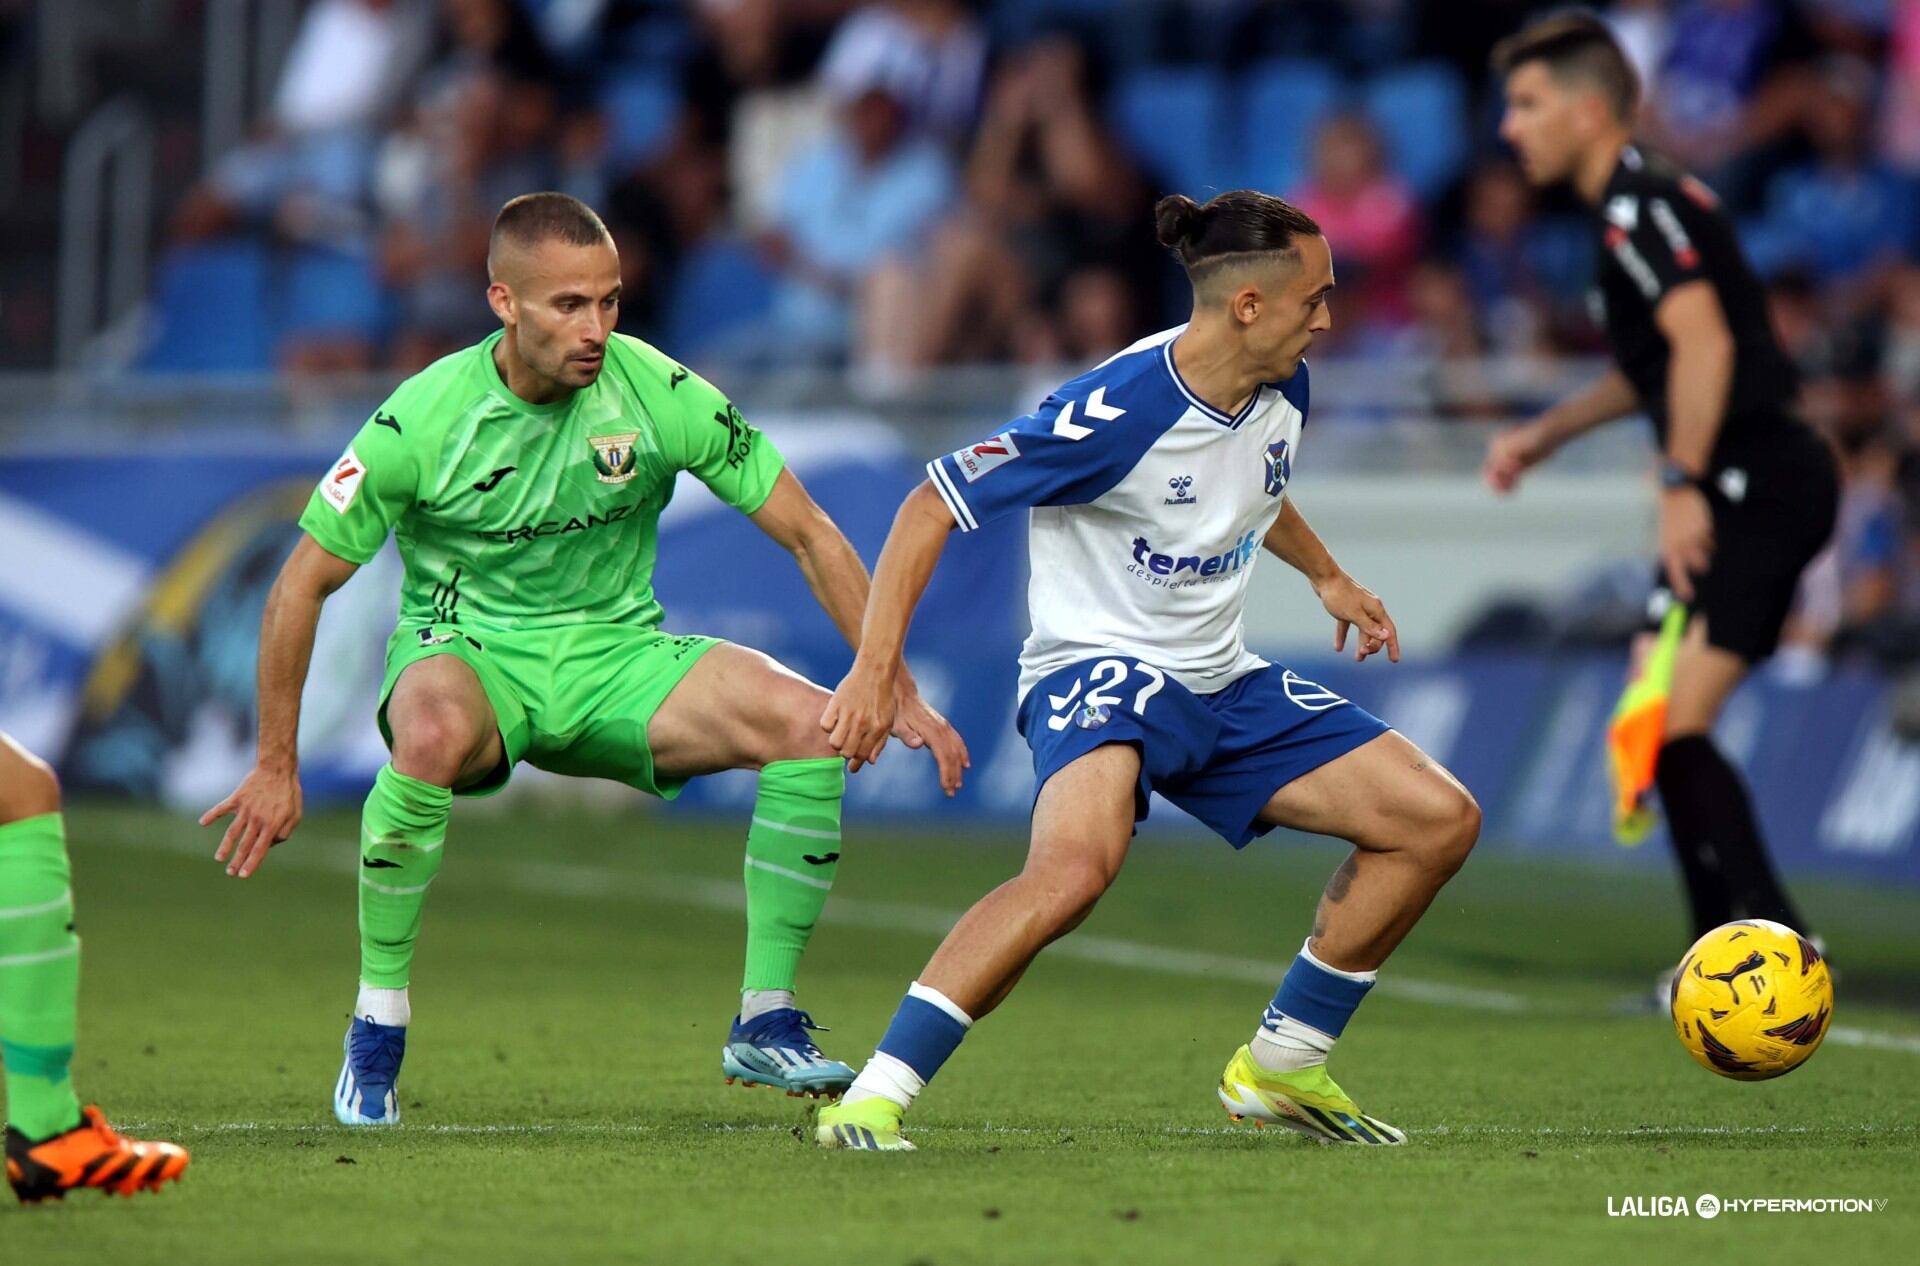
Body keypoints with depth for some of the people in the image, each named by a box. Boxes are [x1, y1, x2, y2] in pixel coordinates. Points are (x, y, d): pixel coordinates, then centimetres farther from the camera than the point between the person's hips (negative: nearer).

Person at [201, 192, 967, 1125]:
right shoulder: (423, 419, -17)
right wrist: (276, 769, -6)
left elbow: (809, 536, -3)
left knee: (814, 724, -21)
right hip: (468, 654, -3)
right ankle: (376, 1027, -21)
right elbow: (304, 584, -7)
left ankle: (766, 1021, -8)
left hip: (612, 654, 3)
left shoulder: (658, 394, -12)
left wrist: (896, 691, -9)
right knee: (433, 732, -40)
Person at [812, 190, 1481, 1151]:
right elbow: (934, 505, -20)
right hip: (1099, 670, -9)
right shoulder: (1119, 412, -24)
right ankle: (872, 1100, -32)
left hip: (1222, 683, 9)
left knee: (1440, 820, 2)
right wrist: (876, 665, -26)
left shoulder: (1283, 392, 1)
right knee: (1078, 862, -39)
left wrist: (1326, 577, 34)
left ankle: (1280, 1067, 14)